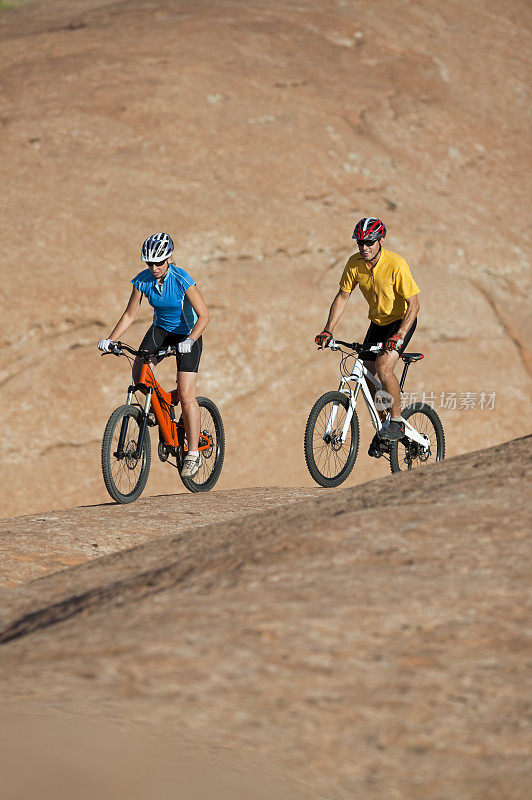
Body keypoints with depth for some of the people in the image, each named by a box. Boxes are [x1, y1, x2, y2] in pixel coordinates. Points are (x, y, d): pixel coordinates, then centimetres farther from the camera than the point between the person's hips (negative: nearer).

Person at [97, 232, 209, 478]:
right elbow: (130, 314, -5)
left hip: (187, 334, -5)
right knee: (139, 372, -20)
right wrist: (110, 339, -18)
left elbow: (203, 316, -24)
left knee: (185, 394, -14)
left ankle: (193, 454, -7)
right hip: (161, 329, 5)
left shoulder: (182, 280, -25)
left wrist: (190, 340, -40)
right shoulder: (143, 280, -12)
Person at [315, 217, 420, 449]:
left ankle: (397, 422, -11)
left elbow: (414, 304, -25)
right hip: (377, 323, 6)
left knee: (383, 367, -26)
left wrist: (399, 336, -35)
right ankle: (383, 425, 20)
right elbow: (342, 297, -1)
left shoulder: (396, 265, -28)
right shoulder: (355, 263, -12)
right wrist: (328, 330, -11)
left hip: (401, 322, -6)